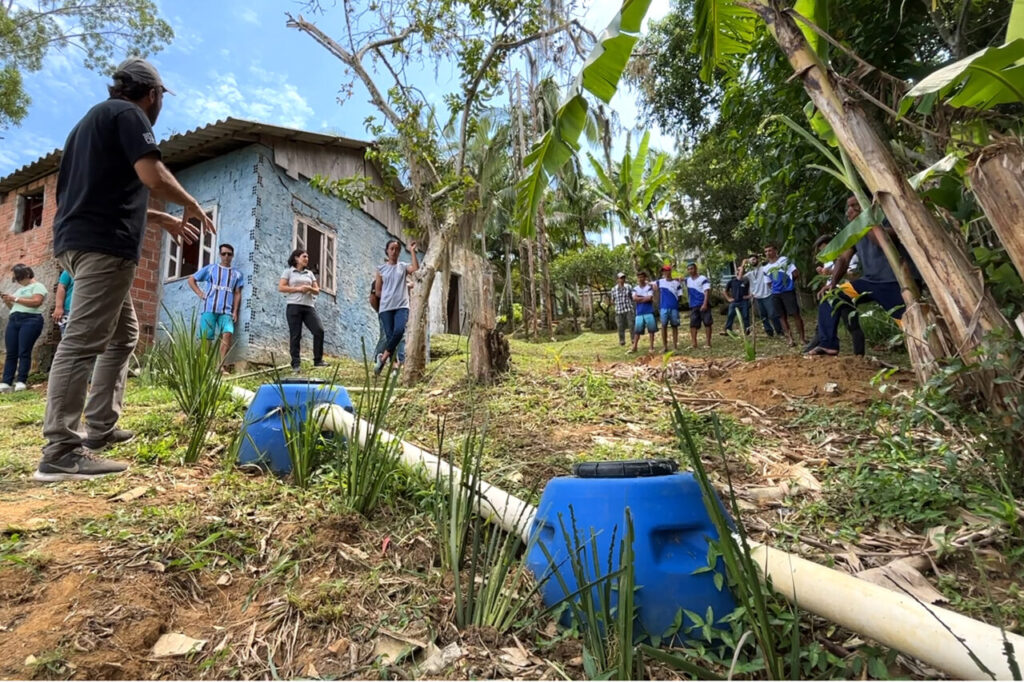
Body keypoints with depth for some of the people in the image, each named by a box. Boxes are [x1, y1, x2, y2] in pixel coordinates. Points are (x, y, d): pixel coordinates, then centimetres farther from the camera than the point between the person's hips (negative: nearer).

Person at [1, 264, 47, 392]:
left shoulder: (37, 286, 4)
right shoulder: (20, 289, 28)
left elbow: (36, 302, -13)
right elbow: (15, 307, 28)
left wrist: (15, 298, -8)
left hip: (30, 320, -8)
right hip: (13, 320, 8)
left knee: (24, 352, -11)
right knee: (11, 353, 0)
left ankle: (21, 382, -10)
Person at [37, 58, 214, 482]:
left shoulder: (95, 118, 28)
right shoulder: (128, 114, -1)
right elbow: (153, 177, -17)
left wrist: (164, 220, 32)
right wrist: (192, 207, 0)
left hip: (83, 240, 10)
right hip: (103, 243, -10)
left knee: (123, 335, 16)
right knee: (83, 341, -14)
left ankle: (100, 429, 17)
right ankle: (60, 452, -13)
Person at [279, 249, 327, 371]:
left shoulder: (310, 273, 19)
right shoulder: (288, 271, 6)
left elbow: (317, 291, 16)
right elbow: (281, 287, -3)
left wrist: (309, 289, -7)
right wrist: (298, 289, -11)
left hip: (308, 306, 4)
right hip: (293, 306, -4)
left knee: (319, 330, -8)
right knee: (295, 335, -2)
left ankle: (318, 360, 1)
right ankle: (296, 364, 3)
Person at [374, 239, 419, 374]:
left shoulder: (403, 267, 11)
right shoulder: (381, 269, 11)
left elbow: (416, 268, -12)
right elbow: (378, 292, 12)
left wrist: (412, 251, -9)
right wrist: (388, 296, 4)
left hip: (402, 306, -1)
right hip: (386, 308, 1)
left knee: (399, 331, -25)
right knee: (390, 336, -3)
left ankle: (383, 357, -10)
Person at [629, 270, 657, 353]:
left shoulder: (649, 287, 0)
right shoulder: (635, 288, 8)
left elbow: (650, 298, -13)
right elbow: (634, 298, -6)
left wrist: (639, 298, -6)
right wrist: (645, 297, -7)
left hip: (649, 312, -2)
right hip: (639, 313, 2)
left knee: (651, 330, 1)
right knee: (637, 330, 3)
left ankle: (652, 347, 8)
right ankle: (634, 348, 5)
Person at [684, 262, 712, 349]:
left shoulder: (703, 279, -6)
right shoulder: (688, 280, 12)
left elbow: (707, 292, -12)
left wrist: (705, 304, -22)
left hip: (704, 305, -5)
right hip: (693, 306, 5)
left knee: (707, 323, -2)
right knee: (693, 324, 0)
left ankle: (708, 343, 2)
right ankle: (694, 343, 2)